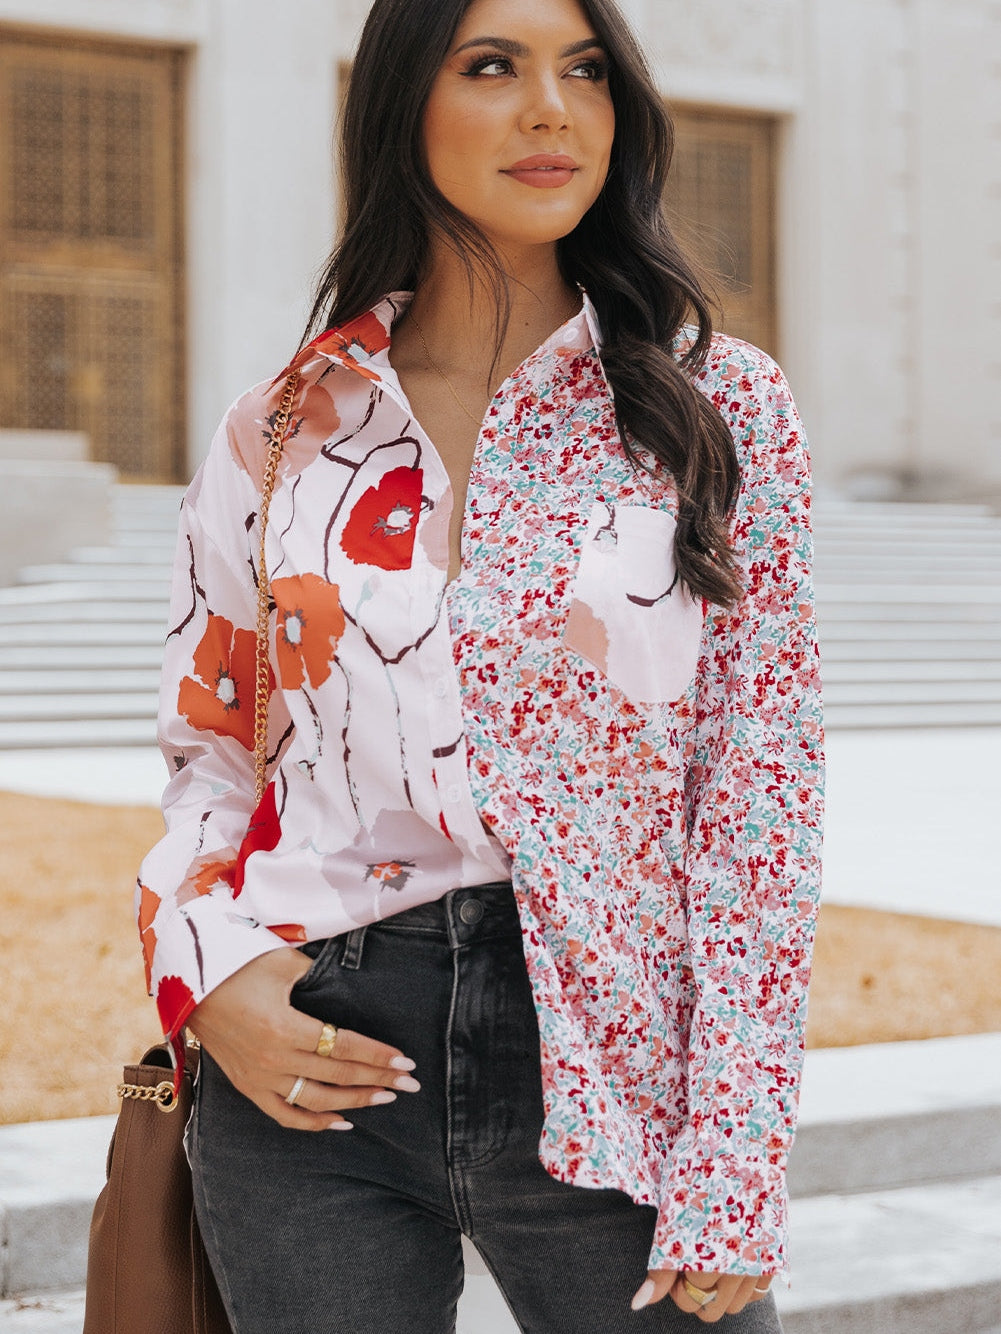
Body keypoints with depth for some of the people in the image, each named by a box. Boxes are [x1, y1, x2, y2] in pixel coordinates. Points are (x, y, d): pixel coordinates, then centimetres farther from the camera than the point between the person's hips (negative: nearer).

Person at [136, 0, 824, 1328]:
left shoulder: (720, 407, 0)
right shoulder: (280, 434, 5)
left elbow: (760, 794, -3)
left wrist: (736, 1172, -8)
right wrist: (207, 970, -5)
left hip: (610, 1069, -1)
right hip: (313, 1072, 2)